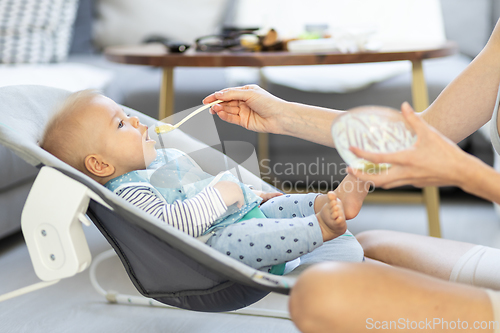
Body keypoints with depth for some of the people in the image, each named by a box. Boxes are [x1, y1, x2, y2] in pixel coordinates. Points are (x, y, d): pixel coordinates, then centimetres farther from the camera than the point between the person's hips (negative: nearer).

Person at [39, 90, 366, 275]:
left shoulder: (164, 158, 23)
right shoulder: (128, 191, -12)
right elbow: (168, 223, -28)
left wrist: (250, 194, 29)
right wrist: (221, 194, -24)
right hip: (215, 241, -11)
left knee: (287, 204, 8)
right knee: (239, 238, -38)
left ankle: (329, 201, -19)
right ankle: (321, 227, -44)